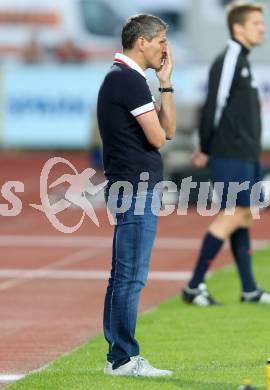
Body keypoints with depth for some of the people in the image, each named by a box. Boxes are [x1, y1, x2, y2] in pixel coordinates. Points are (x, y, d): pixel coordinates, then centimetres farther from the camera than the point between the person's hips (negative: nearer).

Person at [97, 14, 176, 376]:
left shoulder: (119, 77, 18)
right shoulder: (130, 80, -14)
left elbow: (169, 129, 16)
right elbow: (158, 137, -15)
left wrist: (165, 82, 8)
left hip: (129, 189, 11)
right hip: (137, 188, -11)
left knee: (123, 276, 12)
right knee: (131, 277, -8)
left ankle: (118, 355, 16)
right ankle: (124, 359, -6)